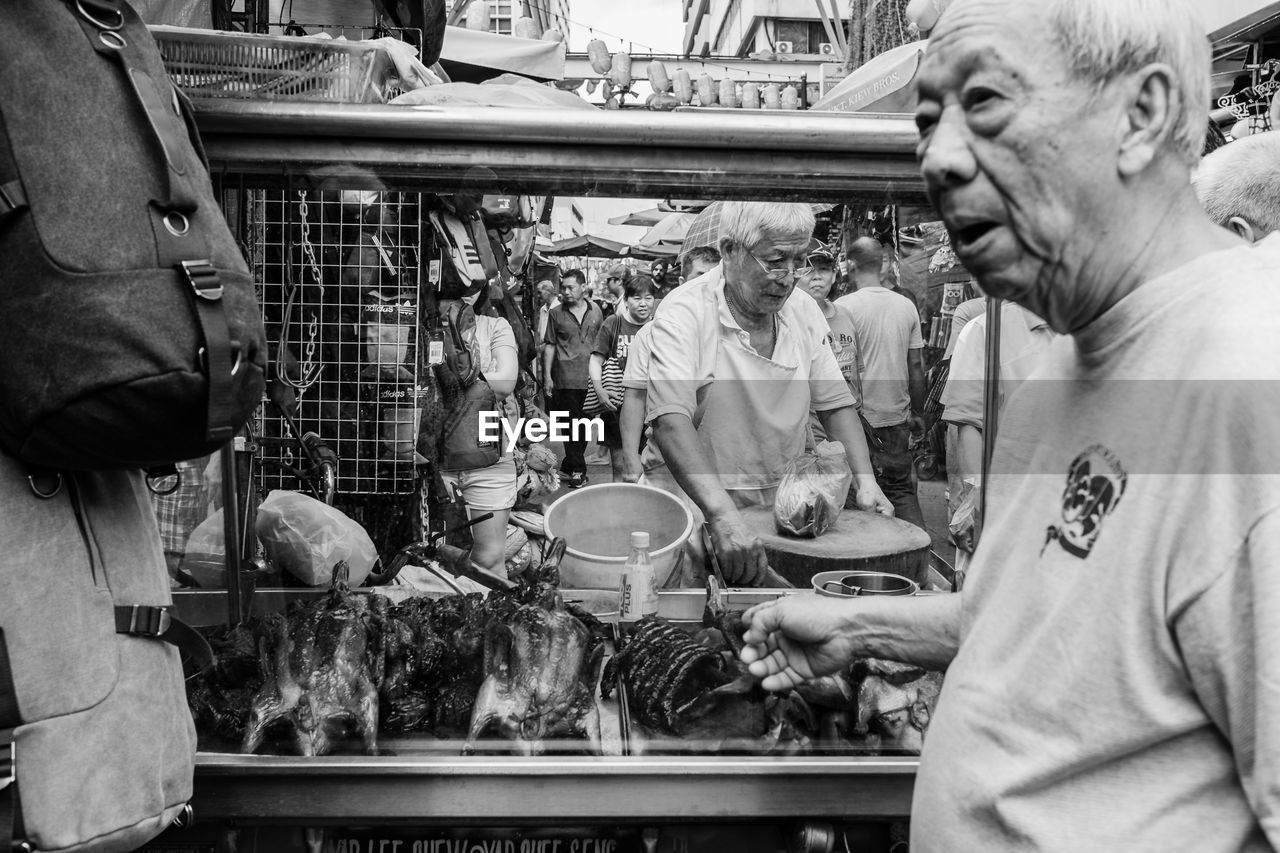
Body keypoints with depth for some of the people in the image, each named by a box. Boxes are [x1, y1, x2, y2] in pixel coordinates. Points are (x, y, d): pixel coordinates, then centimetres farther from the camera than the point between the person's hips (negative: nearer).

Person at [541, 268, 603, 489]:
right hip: (566, 378, -3)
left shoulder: (595, 310, 7)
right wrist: (547, 376, -1)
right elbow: (550, 346, 4)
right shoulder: (555, 313, 1)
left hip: (591, 377, 3)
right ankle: (577, 470, 3)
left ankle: (568, 466, 22)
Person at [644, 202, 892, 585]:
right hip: (699, 506, -5)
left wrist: (865, 480, -3)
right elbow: (670, 421, -26)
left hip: (784, 506, 5)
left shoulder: (805, 311, 6)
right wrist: (723, 515, -37)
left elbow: (836, 404, 12)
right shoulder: (683, 312, -14)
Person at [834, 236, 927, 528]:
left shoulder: (844, 307, -11)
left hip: (860, 418, -4)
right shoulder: (906, 305, 3)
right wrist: (916, 412, 18)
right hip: (898, 418, 5)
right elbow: (917, 366, 7)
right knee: (902, 490, 14)